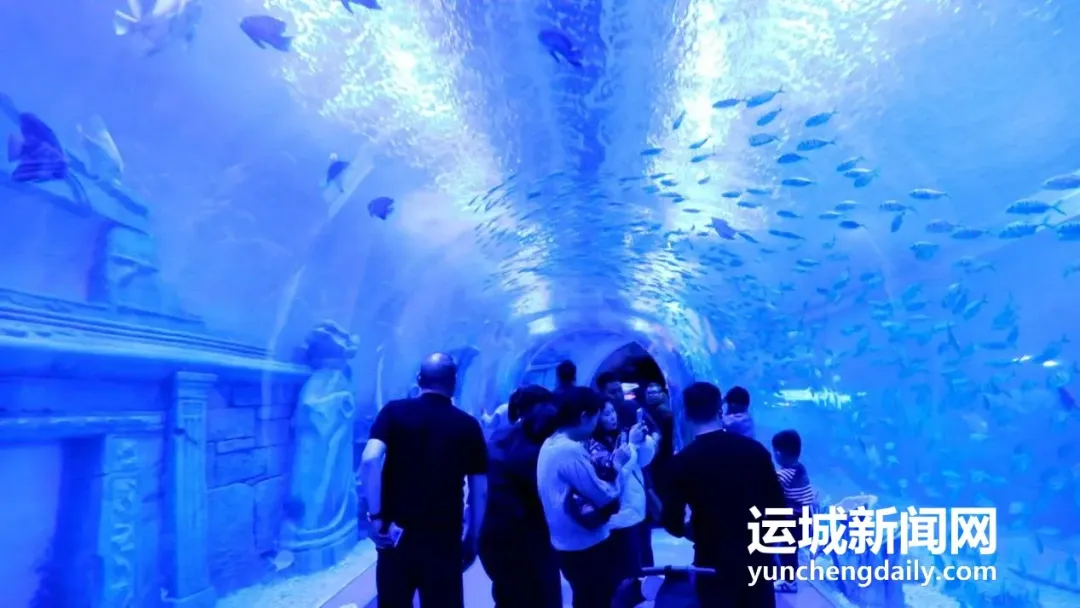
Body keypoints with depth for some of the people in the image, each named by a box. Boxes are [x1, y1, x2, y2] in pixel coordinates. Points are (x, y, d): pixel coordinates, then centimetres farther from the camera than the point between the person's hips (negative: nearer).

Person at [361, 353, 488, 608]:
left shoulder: (394, 412, -1)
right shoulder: (468, 426, 1)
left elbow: (370, 459, -17)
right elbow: (480, 491, 1)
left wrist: (376, 517, -12)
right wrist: (472, 537, 10)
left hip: (397, 534, 1)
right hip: (445, 539, -1)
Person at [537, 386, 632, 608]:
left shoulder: (550, 444, 6)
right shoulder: (571, 451, -25)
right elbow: (606, 496, -20)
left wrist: (608, 465, 4)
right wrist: (618, 466, -6)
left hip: (569, 543, 9)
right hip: (587, 546, -9)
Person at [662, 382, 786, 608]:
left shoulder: (682, 462, -14)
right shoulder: (755, 449, -4)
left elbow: (673, 523, -11)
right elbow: (777, 506, -1)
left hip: (714, 563, -3)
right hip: (757, 557, 3)